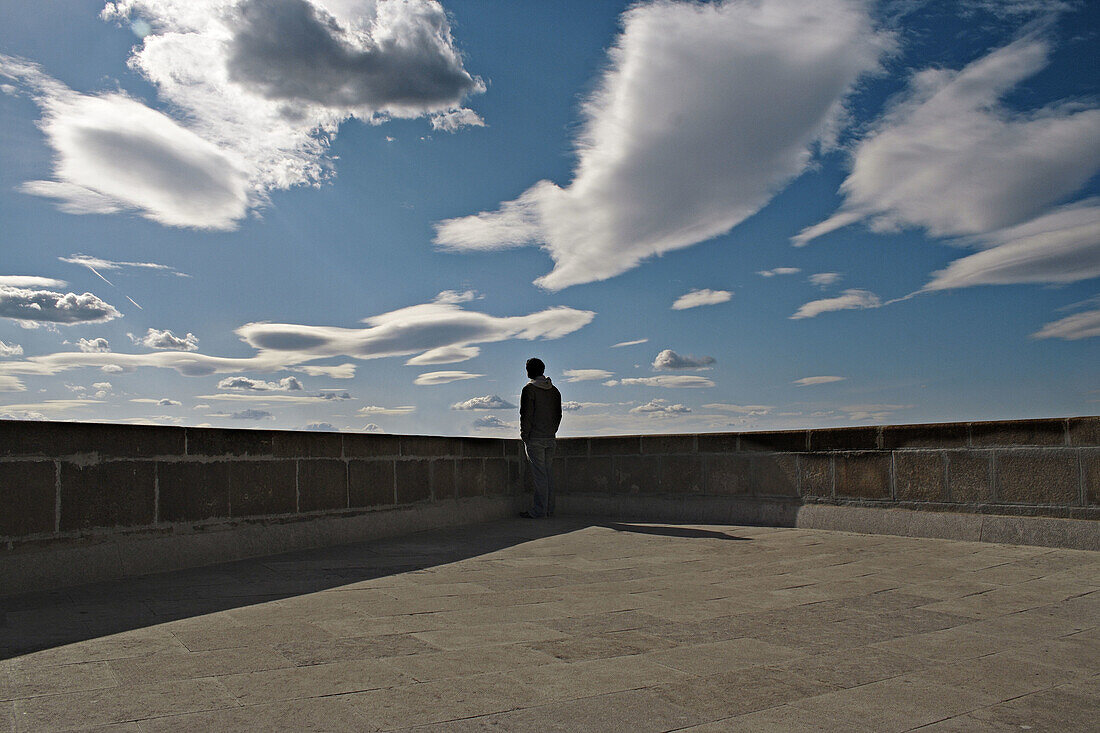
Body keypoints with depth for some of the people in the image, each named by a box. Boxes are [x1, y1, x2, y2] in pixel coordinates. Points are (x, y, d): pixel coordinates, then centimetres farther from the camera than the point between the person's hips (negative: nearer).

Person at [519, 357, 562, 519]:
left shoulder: (529, 389, -8)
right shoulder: (554, 390, 12)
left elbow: (526, 414, -12)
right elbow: (558, 414, 14)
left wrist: (524, 435, -6)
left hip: (535, 438, -6)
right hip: (550, 438, 7)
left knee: (539, 475, -7)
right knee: (547, 472, 12)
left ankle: (538, 511, -4)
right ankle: (549, 508, 15)